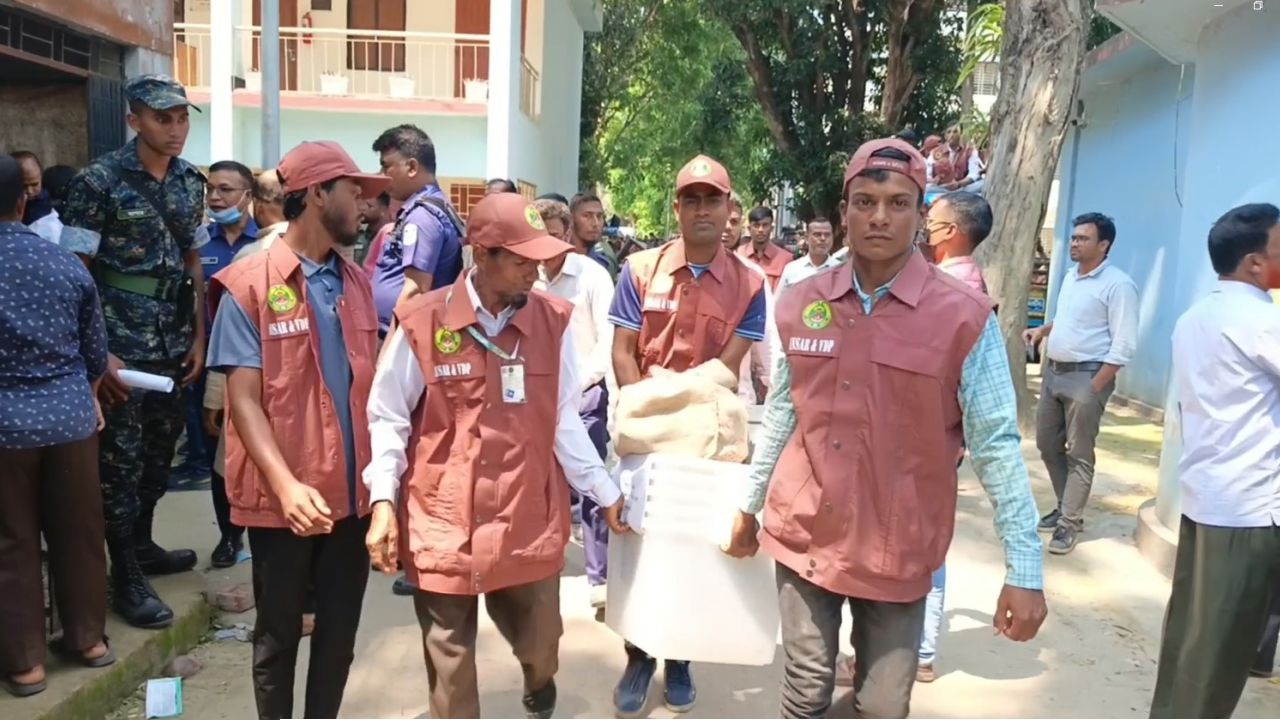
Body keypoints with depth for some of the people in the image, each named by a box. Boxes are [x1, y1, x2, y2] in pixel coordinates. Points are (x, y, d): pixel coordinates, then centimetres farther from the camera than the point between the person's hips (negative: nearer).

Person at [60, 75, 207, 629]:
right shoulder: (99, 181, -11)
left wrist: (199, 336, 9)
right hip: (121, 341, -6)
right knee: (120, 457, 2)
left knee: (160, 448, 16)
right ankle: (126, 579, 12)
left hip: (172, 340, 6)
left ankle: (142, 545, 35)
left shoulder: (190, 181, 6)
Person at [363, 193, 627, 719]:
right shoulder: (421, 322, -9)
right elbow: (387, 418, 0)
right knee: (449, 654, 11)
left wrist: (605, 493, 9)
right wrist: (383, 502, -8)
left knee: (539, 641, 16)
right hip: (443, 518, -2)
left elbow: (564, 419, 7)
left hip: (531, 516, 2)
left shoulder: (552, 321, 0)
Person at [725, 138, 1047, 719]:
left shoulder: (965, 318, -12)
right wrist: (749, 504, 14)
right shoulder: (800, 304, -1)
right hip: (802, 535, 3)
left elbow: (995, 444, -10)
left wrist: (1023, 569, -12)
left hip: (898, 550, -2)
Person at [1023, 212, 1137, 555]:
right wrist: (1042, 330, 9)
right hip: (1053, 370, 9)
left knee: (1079, 455, -1)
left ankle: (1069, 523, 8)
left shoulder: (1117, 284, -13)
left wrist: (1096, 386, -19)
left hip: (1086, 375, -8)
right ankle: (1066, 507, 30)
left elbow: (1124, 344, -16)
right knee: (1047, 444, 15)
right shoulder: (1071, 276, 12)